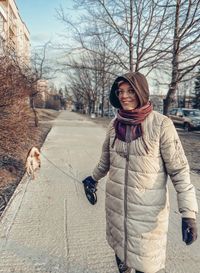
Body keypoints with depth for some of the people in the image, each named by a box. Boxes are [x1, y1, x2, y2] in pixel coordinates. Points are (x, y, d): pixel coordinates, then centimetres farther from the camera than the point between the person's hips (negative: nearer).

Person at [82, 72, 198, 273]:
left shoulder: (161, 124, -16)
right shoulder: (115, 123, -1)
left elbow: (178, 169, -14)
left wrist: (188, 212, -17)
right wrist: (95, 177, 27)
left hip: (148, 207, -4)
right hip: (116, 202, 5)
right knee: (119, 246, 23)